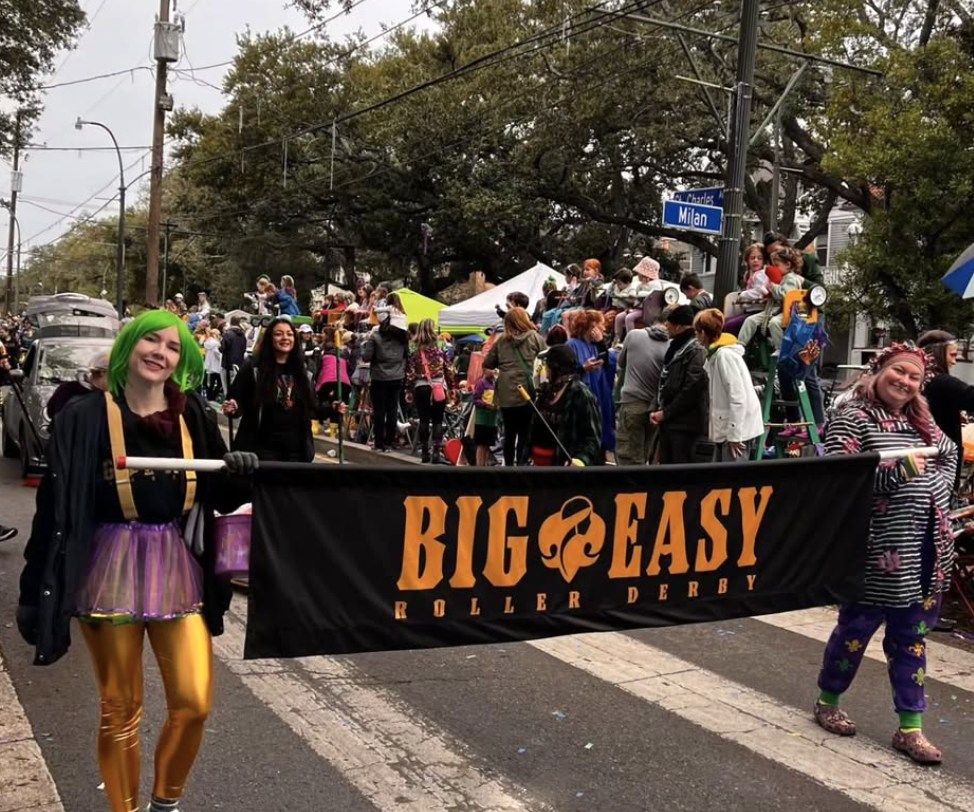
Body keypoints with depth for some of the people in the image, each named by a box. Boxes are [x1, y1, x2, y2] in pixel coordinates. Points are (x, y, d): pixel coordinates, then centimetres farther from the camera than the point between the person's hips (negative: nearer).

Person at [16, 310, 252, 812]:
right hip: (111, 572, -2)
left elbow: (220, 498, 9)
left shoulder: (193, 417, 4)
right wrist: (35, 589, -6)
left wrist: (240, 473, -13)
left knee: (194, 703, -2)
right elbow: (55, 505, -4)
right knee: (121, 712, 8)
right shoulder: (85, 418, -5)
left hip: (178, 570, 2)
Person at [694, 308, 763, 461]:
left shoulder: (725, 355, -16)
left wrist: (734, 435, -19)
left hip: (738, 430, -10)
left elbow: (738, 397, -21)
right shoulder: (715, 354, 13)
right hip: (725, 429, 10)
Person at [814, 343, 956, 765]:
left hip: (923, 551, 7)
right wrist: (897, 472, -25)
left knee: (910, 635, 11)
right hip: (878, 551, -7)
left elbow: (949, 453, 30)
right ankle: (827, 702, 27)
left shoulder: (921, 422, 12)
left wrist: (936, 486, 14)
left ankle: (910, 727, 18)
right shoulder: (853, 418, -9)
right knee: (857, 627, 5)